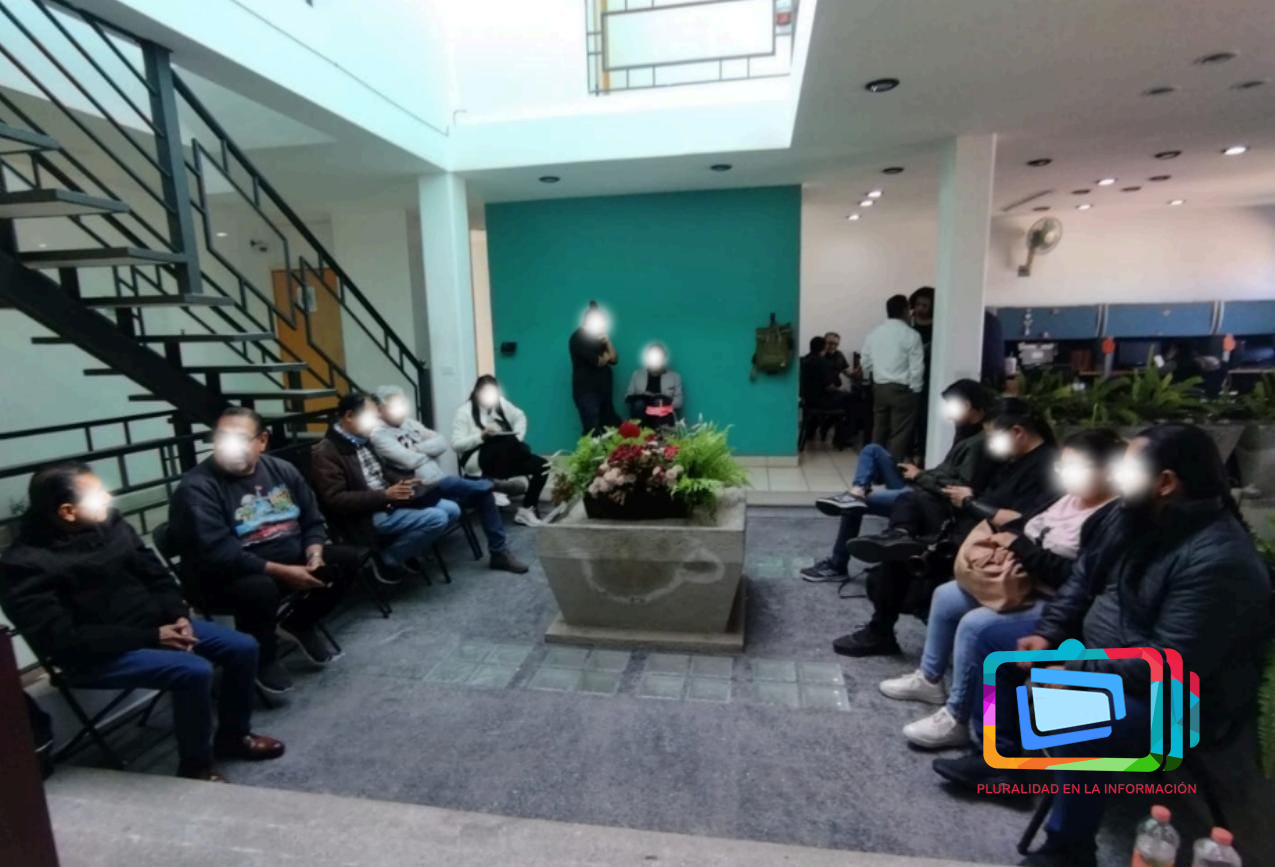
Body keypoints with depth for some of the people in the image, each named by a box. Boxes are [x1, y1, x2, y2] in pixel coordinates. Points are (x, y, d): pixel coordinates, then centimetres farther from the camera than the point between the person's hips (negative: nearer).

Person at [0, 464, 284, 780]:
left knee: (243, 648, -5)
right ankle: (196, 766, -5)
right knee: (194, 671, -29)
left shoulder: (111, 525, 1)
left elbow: (156, 576, 8)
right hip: (96, 654, -7)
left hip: (154, 625, 7)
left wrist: (179, 616, -9)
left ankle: (233, 735, 17)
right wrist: (151, 637, -23)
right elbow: (64, 640, -21)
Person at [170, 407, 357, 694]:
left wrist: (314, 556, -14)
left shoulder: (282, 470, 3)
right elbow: (218, 555, -26)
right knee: (260, 588, -36)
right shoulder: (197, 487, -17)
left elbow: (313, 521, 7)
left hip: (292, 560, 6)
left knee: (346, 560, -5)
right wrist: (281, 572, -29)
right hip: (229, 575, -6)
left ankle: (298, 623, 17)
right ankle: (261, 659, -4)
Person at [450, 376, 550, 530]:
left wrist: (518, 439, -1)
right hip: (477, 460, -5)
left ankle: (526, 509, -11)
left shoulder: (501, 403, 10)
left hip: (505, 457, 6)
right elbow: (457, 445, -8)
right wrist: (481, 436, -23)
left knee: (541, 465, -16)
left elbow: (520, 417, 18)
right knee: (507, 443, -36)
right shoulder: (464, 411, -3)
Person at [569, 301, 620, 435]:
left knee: (610, 429, 6)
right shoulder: (578, 337, -8)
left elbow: (614, 359, 11)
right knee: (593, 432, -12)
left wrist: (608, 341, -3)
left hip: (603, 391, 8)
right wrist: (606, 355, 7)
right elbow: (598, 361, -15)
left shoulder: (600, 337, 17)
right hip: (586, 392, -8)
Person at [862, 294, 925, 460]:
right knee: (899, 433, 0)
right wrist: (915, 390, 0)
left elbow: (866, 363, 11)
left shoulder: (874, 333, 6)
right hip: (902, 389, -5)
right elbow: (916, 367, -11)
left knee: (879, 429, 15)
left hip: (879, 387, 5)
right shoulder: (911, 334, -9)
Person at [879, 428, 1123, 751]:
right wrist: (1010, 538, -6)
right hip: (1021, 584, 11)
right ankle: (930, 678, 24)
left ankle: (956, 720, -9)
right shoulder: (1070, 497, 9)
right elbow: (1030, 528, 17)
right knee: (945, 596, 9)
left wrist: (1020, 548, -22)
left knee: (975, 625, -27)